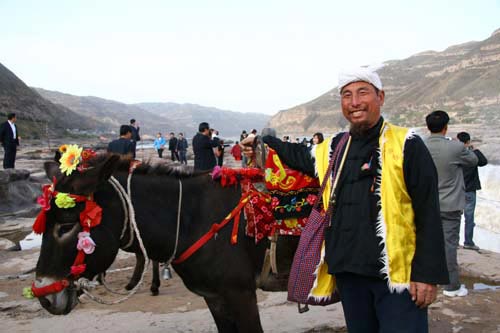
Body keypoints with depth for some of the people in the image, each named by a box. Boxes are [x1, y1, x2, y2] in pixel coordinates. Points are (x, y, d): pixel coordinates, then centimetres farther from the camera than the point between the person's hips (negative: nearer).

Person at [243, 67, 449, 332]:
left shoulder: (406, 145, -7)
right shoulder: (332, 149, 8)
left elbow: (428, 215, -9)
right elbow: (298, 156, 30)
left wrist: (427, 273, -13)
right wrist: (264, 143, 17)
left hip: (398, 275, -5)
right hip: (349, 273, 6)